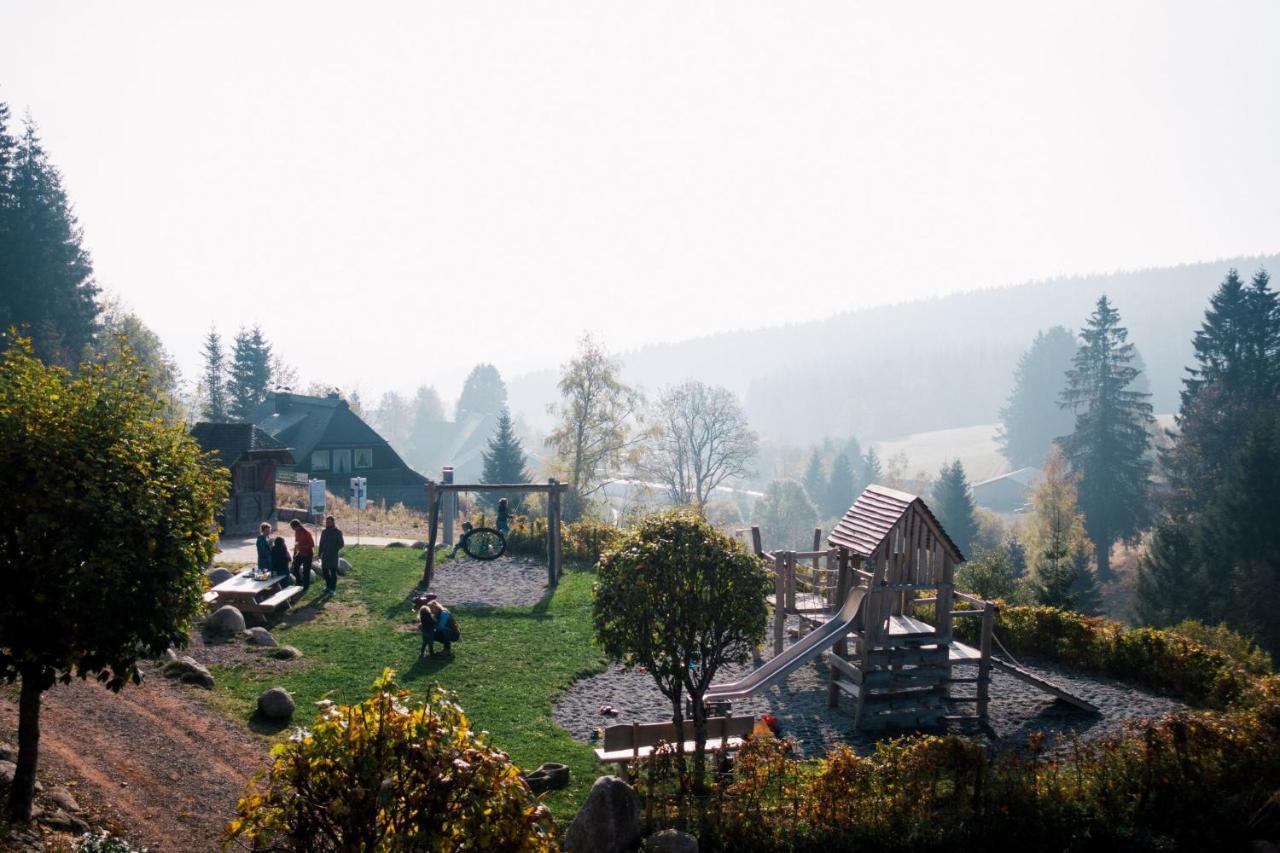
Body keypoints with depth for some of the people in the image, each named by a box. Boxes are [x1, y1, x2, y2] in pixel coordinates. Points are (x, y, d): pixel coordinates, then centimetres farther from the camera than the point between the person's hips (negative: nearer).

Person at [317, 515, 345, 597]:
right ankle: (328, 586, 23)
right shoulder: (324, 532, 12)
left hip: (333, 556, -5)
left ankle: (333, 588, 2)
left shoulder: (337, 532, -3)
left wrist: (334, 550, -13)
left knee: (333, 572, -4)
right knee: (324, 571, 9)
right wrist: (320, 554, 10)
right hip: (325, 555, 5)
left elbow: (341, 544, -3)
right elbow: (321, 543, 15)